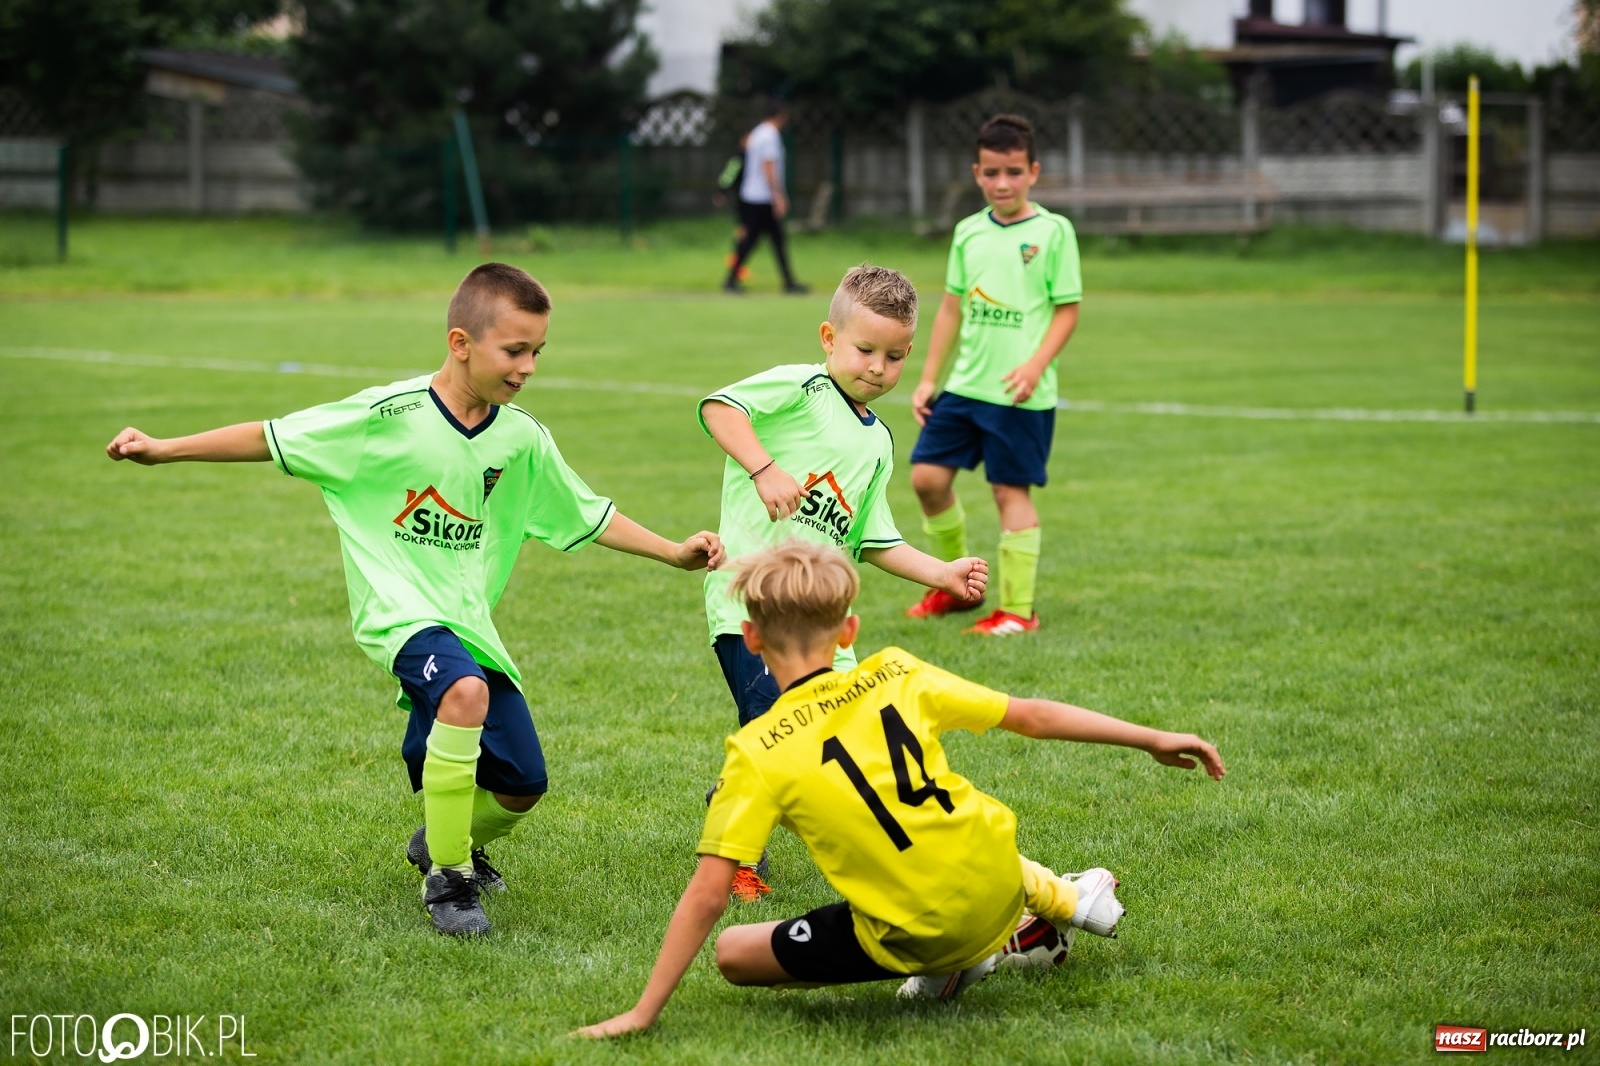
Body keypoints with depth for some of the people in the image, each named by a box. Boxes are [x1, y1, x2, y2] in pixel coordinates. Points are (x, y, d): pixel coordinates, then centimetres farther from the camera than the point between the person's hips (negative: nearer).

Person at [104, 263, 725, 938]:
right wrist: (162, 449, -8)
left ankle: (445, 839, 42)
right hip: (399, 611, -6)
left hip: (469, 622, 6)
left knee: (520, 787, 4)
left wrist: (674, 552, 10)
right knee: (465, 692, -36)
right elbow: (271, 439, -7)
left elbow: (585, 516, 16)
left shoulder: (522, 440, 2)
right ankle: (447, 880, -19)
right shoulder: (389, 416, -13)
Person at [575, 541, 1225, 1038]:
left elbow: (708, 895, -15)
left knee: (734, 953, 10)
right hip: (997, 881, 6)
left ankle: (958, 962, 8)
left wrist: (644, 1013, -9)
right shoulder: (897, 674, -3)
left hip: (915, 935, -6)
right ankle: (1065, 900, 45)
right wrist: (1153, 740, 15)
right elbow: (1031, 717, 4)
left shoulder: (756, 753, -12)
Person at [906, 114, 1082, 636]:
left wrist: (1036, 366, -18)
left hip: (1021, 394, -5)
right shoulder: (968, 232, 10)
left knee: (1011, 491, -3)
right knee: (928, 477, 2)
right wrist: (928, 378, 12)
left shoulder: (1053, 231, -5)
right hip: (964, 385, 5)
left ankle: (1017, 610, 6)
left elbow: (1067, 309, -5)